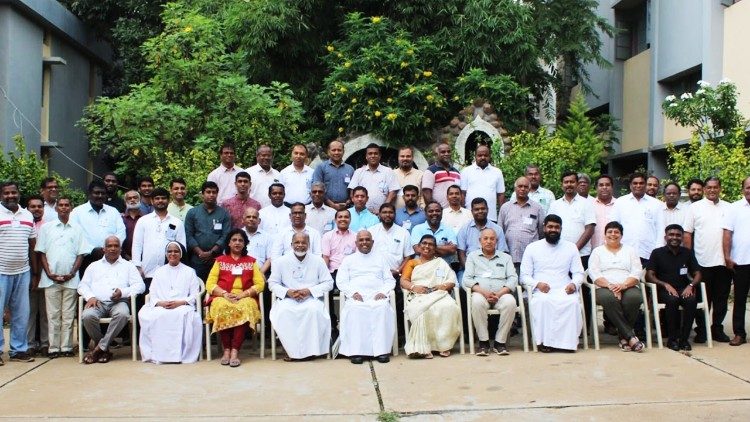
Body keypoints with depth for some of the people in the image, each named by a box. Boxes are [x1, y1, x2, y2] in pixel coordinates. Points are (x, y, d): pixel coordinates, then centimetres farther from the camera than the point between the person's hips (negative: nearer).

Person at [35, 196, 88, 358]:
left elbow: (80, 254, 6)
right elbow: (41, 253, 4)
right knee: (53, 315, 2)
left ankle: (66, 347, 7)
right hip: (51, 279, 0)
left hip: (71, 279, 1)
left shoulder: (77, 229, 9)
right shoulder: (46, 228, 7)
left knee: (68, 315, 2)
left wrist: (72, 273, -6)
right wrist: (49, 273, -6)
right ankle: (54, 347, 6)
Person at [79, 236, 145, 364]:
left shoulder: (128, 266, 19)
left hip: (118, 302, -1)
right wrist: (90, 297, -5)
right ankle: (104, 350, -12)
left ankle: (99, 348, -24)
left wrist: (123, 292, -11)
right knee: (87, 316, -33)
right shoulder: (94, 266, 26)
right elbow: (83, 285, 17)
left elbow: (140, 285, 7)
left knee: (123, 314, -37)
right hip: (97, 302, 2)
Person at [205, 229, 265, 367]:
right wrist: (225, 294, -11)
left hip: (245, 298, 0)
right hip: (222, 297, 0)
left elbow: (260, 284, 7)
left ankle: (235, 351, -37)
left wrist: (243, 294, -10)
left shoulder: (251, 261, 19)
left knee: (245, 308, -36)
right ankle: (226, 350, -28)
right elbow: (210, 284, 7)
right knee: (222, 308, -36)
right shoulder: (220, 260, 19)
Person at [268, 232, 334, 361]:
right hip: (287, 299, 1)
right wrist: (287, 292, -13)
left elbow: (329, 283, 4)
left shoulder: (318, 261, 5)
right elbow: (272, 283, 6)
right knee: (282, 312, -34)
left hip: (311, 298, 0)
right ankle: (293, 350, -21)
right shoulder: (281, 261, 5)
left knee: (314, 309, -35)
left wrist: (310, 290, -11)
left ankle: (310, 349, -21)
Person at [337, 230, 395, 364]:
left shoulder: (380, 259, 26)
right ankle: (356, 351, -36)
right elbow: (341, 281, 11)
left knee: (383, 308, -34)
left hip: (377, 296, 1)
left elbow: (390, 280, 17)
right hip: (356, 296, -1)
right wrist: (353, 292, -8)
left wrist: (383, 292, -4)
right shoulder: (348, 260, 22)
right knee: (355, 309, -36)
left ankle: (381, 350, -35)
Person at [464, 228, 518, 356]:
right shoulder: (472, 256, 19)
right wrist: (484, 292, -11)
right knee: (477, 302, -36)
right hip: (481, 293, -1)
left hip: (501, 294, 1)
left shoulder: (506, 257, 22)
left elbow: (513, 278, 9)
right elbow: (467, 279, 7)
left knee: (510, 302, -34)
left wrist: (499, 294, -10)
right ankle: (483, 342, -25)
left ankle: (500, 342, -23)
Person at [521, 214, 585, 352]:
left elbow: (579, 273, 13)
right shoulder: (532, 248, 11)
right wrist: (537, 283, -14)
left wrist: (574, 284, -10)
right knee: (542, 302, -37)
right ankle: (544, 341, -28)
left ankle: (567, 341, -25)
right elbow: (524, 276, 7)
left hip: (564, 291, 1)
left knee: (573, 301, -33)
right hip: (541, 291, -1)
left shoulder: (571, 247, 17)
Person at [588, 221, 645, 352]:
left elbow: (636, 272, 7)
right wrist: (610, 285, -16)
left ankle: (623, 336, -21)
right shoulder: (597, 251, 18)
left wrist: (623, 285, -14)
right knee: (609, 298, -38)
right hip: (605, 288, -1)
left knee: (634, 297, -35)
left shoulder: (630, 251, 21)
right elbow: (594, 273, 2)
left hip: (628, 287, 1)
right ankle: (630, 336, -34)